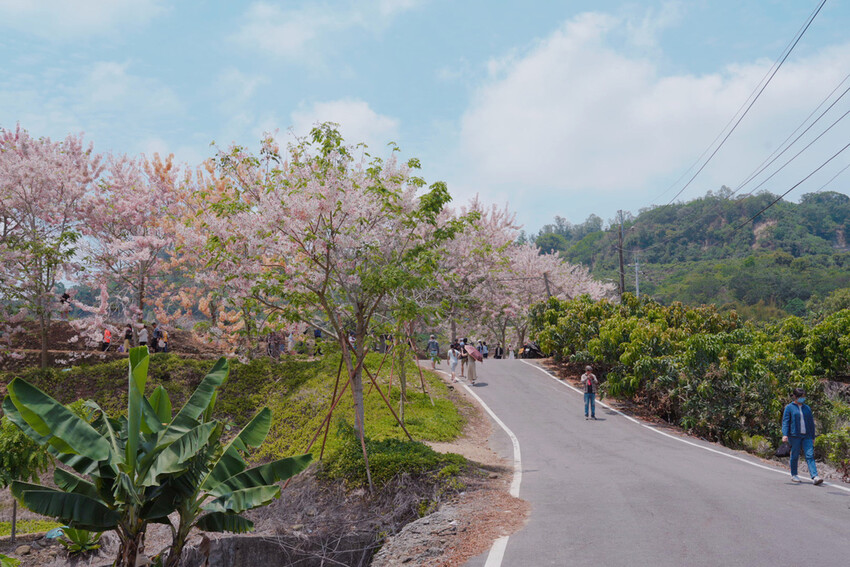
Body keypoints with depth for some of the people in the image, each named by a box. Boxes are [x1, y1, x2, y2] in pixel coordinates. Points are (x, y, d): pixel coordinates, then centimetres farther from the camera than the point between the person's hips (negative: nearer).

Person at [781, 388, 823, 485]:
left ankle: (815, 477, -15)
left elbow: (811, 423, 21)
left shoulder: (807, 408, 15)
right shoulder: (789, 408, 1)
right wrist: (785, 434, -16)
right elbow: (785, 422, -4)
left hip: (806, 436, 4)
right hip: (794, 436, -3)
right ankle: (794, 475, 17)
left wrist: (813, 437, 20)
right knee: (795, 456, 3)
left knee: (810, 456, -7)